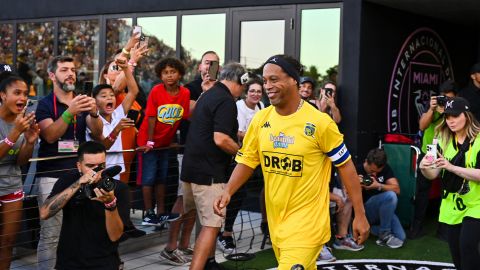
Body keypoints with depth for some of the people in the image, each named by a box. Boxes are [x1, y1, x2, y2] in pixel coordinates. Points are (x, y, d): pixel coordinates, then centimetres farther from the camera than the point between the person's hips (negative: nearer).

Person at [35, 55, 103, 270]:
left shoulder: (83, 102, 15)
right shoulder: (45, 104, 4)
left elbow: (97, 133, 1)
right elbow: (50, 135, -13)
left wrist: (94, 113, -20)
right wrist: (69, 112, -27)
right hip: (52, 176, -3)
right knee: (50, 235, -7)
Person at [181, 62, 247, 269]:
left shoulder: (208, 95, 16)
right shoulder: (226, 101, -14)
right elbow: (220, 139, -23)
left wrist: (236, 136, 29)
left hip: (192, 167, 10)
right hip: (208, 172, -10)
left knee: (208, 220, 22)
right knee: (211, 225, -7)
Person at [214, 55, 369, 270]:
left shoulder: (319, 122, -14)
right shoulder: (260, 119, 1)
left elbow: (345, 166, -7)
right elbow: (247, 160, 9)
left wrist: (360, 215, -7)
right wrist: (228, 192, -7)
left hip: (307, 222, -5)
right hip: (276, 220, 5)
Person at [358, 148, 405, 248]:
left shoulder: (385, 169, 2)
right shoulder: (357, 170, -11)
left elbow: (397, 189, -9)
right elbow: (349, 195, -10)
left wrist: (378, 186, -25)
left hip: (383, 209, 5)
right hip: (364, 209, -5)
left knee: (400, 237, -16)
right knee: (390, 196, -31)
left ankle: (373, 228, 7)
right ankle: (384, 234, -17)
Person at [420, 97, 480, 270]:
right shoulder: (444, 141, 3)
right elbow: (433, 175, -1)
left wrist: (452, 167, -29)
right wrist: (424, 169, -23)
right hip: (451, 206, 5)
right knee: (456, 253, 11)